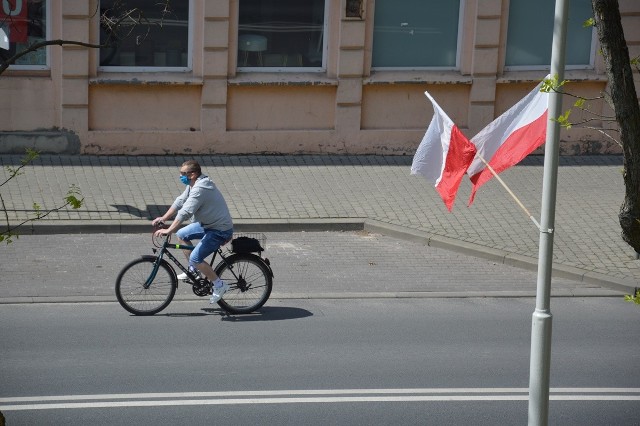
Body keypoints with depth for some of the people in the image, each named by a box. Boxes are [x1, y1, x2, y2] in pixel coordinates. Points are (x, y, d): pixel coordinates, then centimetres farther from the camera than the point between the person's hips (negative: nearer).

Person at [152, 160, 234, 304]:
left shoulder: (200, 189, -27)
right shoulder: (193, 185, 5)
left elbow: (185, 212, -34)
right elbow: (180, 201, 11)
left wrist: (168, 231, -36)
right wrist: (163, 218, 4)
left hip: (219, 231, -10)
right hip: (207, 224, 10)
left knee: (195, 258, -15)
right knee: (181, 235, 16)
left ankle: (219, 285, -2)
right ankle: (193, 270, 25)